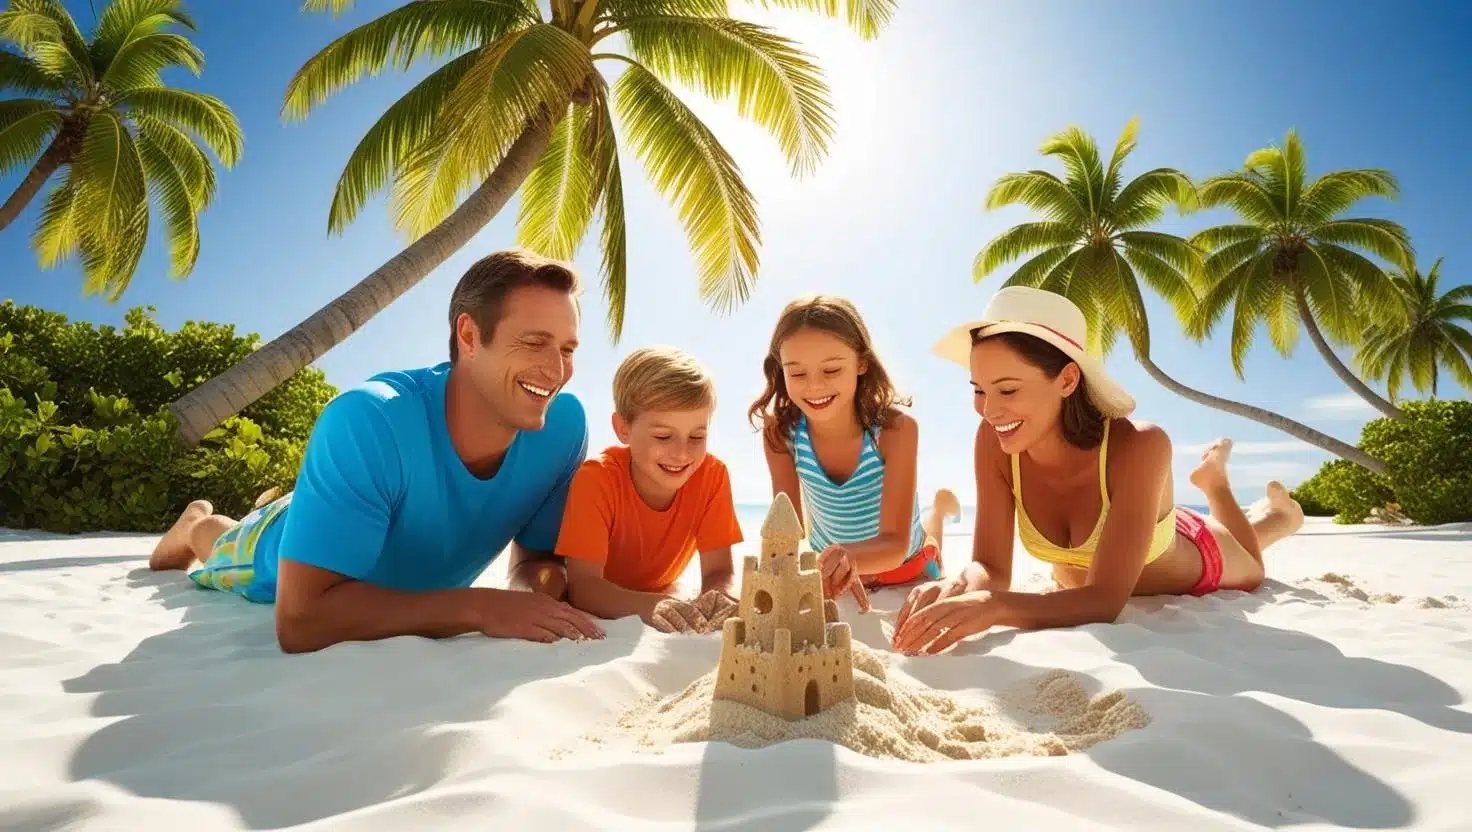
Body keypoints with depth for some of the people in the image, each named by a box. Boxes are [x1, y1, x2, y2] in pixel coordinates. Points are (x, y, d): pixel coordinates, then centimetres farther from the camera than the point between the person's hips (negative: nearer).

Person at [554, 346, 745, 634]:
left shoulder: (712, 474, -17)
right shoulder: (596, 479, -24)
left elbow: (719, 572, -15)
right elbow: (582, 586, -28)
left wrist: (718, 599, -38)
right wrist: (649, 606, -46)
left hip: (662, 595, 2)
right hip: (595, 614, -2)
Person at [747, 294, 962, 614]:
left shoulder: (896, 428, -36)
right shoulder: (780, 431, -30)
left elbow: (895, 543, -38)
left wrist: (851, 555, -62)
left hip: (904, 566, -1)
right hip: (830, 567, 1)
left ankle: (938, 508, 51)